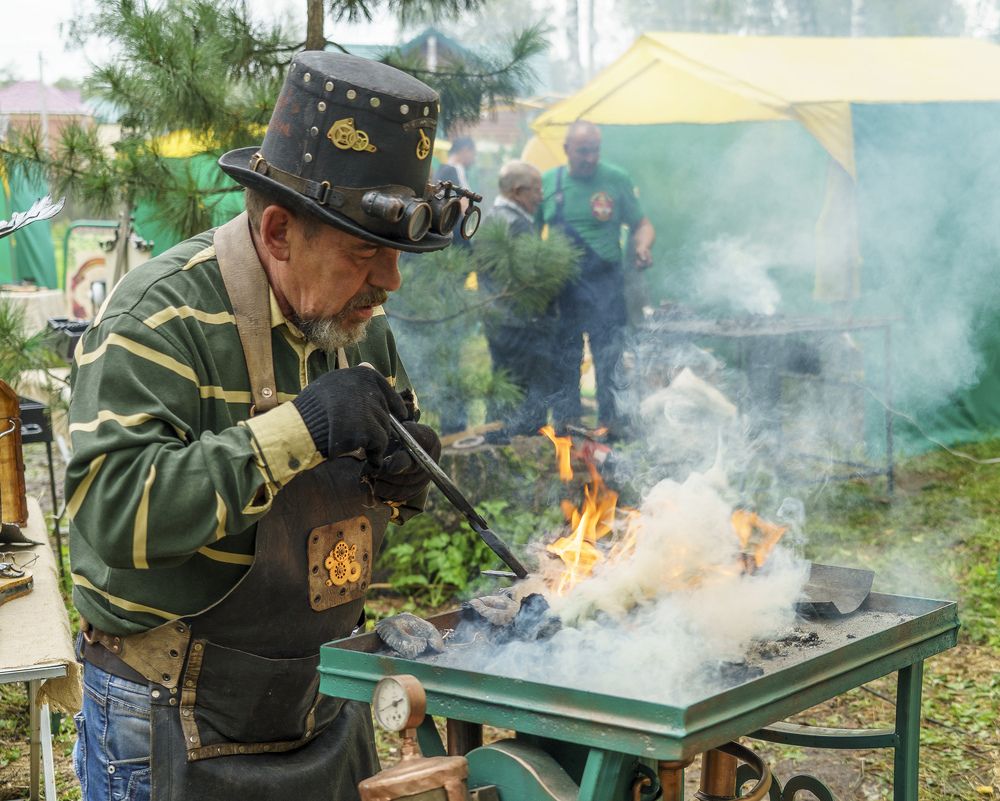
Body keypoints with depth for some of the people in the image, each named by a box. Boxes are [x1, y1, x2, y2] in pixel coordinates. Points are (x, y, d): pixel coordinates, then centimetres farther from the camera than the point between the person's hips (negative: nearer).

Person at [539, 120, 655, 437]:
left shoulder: (617, 179, 0)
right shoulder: (547, 183, 4)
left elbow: (641, 224, 4)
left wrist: (643, 246, -17)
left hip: (605, 283, -2)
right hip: (560, 286, 2)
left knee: (610, 355, -4)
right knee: (564, 356, 10)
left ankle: (611, 419, 4)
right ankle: (565, 419, 22)